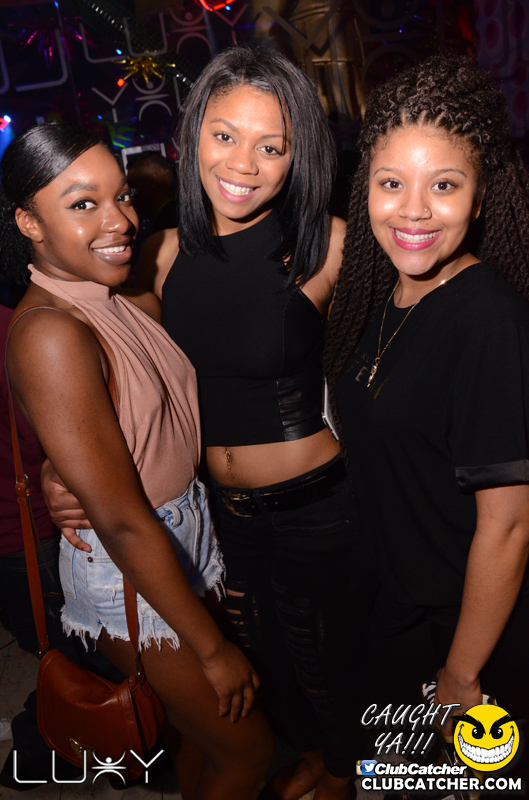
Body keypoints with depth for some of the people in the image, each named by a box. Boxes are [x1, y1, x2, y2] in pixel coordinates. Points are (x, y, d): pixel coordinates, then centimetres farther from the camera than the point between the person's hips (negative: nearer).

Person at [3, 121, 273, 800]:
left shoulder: (131, 300, -2)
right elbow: (123, 523, -25)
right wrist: (213, 649, -17)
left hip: (187, 532, 7)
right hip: (128, 573, -7)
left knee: (199, 733, 25)